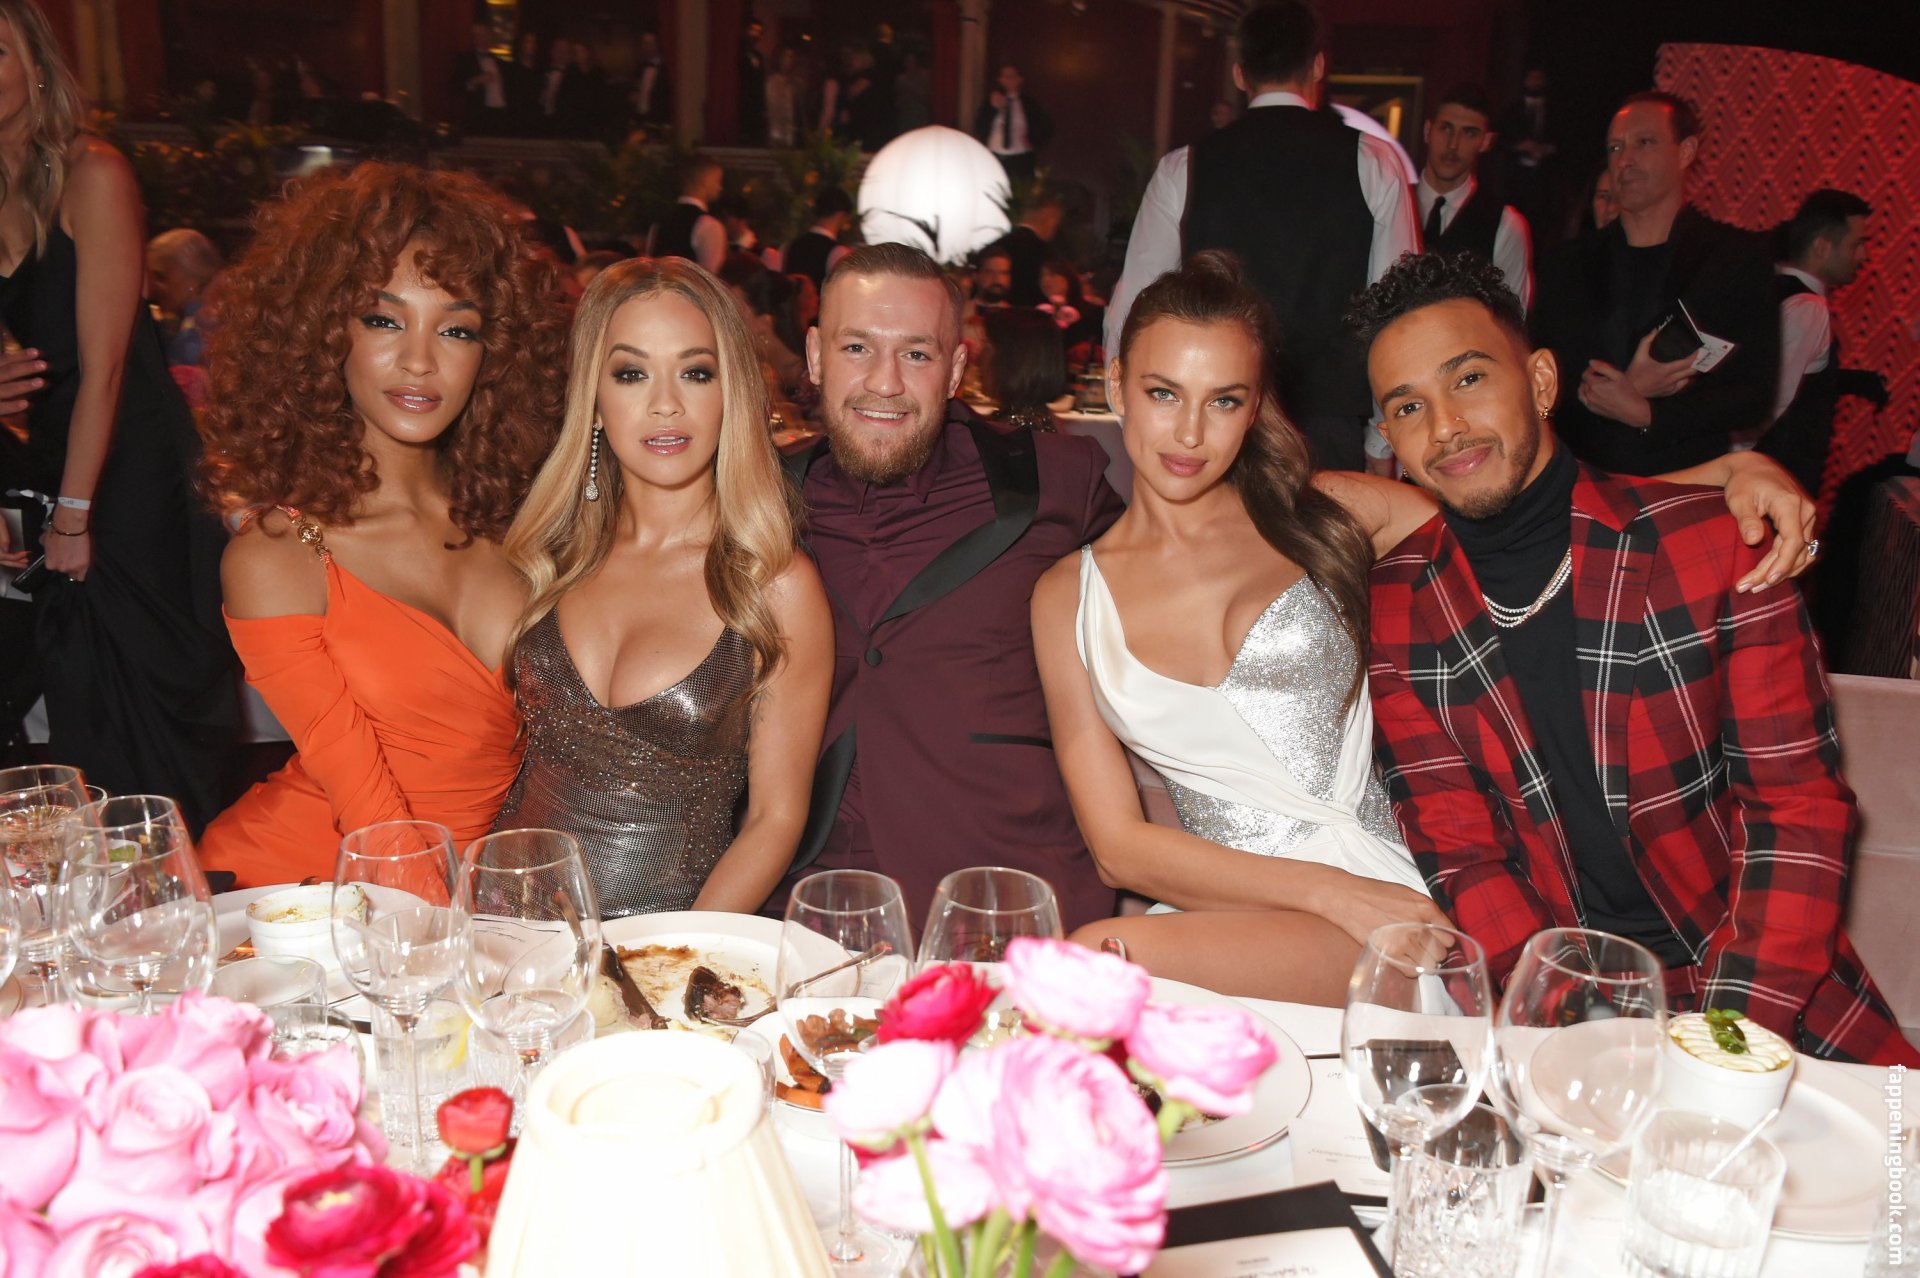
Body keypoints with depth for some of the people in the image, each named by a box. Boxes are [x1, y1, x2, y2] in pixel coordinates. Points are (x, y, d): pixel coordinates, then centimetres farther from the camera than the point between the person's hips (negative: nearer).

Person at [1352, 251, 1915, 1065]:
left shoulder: (1715, 541, -5)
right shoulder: (1393, 608, -1)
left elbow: (1797, 798, -5)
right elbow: (1457, 850, -3)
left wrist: (1734, 1034, -17)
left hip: (1757, 985, 0)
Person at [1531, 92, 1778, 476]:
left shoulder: (1739, 258, 2)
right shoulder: (1568, 265, 8)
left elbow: (1755, 394, -4)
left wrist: (1646, 415, -16)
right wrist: (1628, 388, -14)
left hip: (1689, 483, -2)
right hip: (1582, 483, 2)